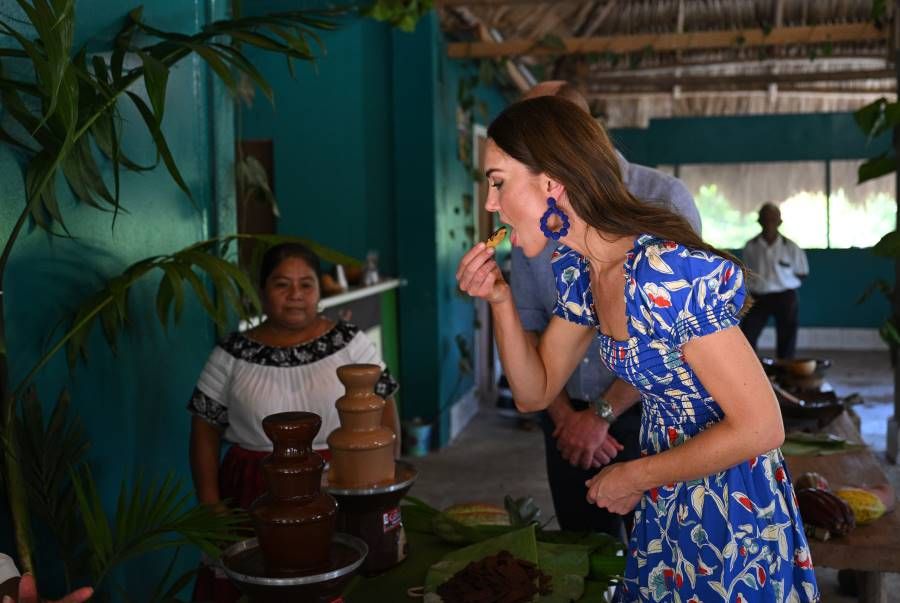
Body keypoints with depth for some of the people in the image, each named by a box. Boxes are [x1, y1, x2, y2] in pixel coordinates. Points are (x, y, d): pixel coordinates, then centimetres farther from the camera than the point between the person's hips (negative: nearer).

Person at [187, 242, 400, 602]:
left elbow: (383, 412, 2)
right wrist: (210, 505, -2)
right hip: (254, 499, 1)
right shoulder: (232, 355, 2)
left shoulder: (350, 343, 0)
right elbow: (205, 430, 5)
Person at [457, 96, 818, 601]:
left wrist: (634, 477, -16)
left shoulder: (669, 273, -30)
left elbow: (760, 428, -27)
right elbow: (536, 393, 4)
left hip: (733, 501, -7)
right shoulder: (578, 269, -4)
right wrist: (501, 300, -11)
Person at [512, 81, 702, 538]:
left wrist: (602, 414, -13)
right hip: (567, 418, 4)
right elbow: (528, 328, 5)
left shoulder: (663, 201, -12)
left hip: (647, 414, -4)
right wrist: (564, 414, -5)